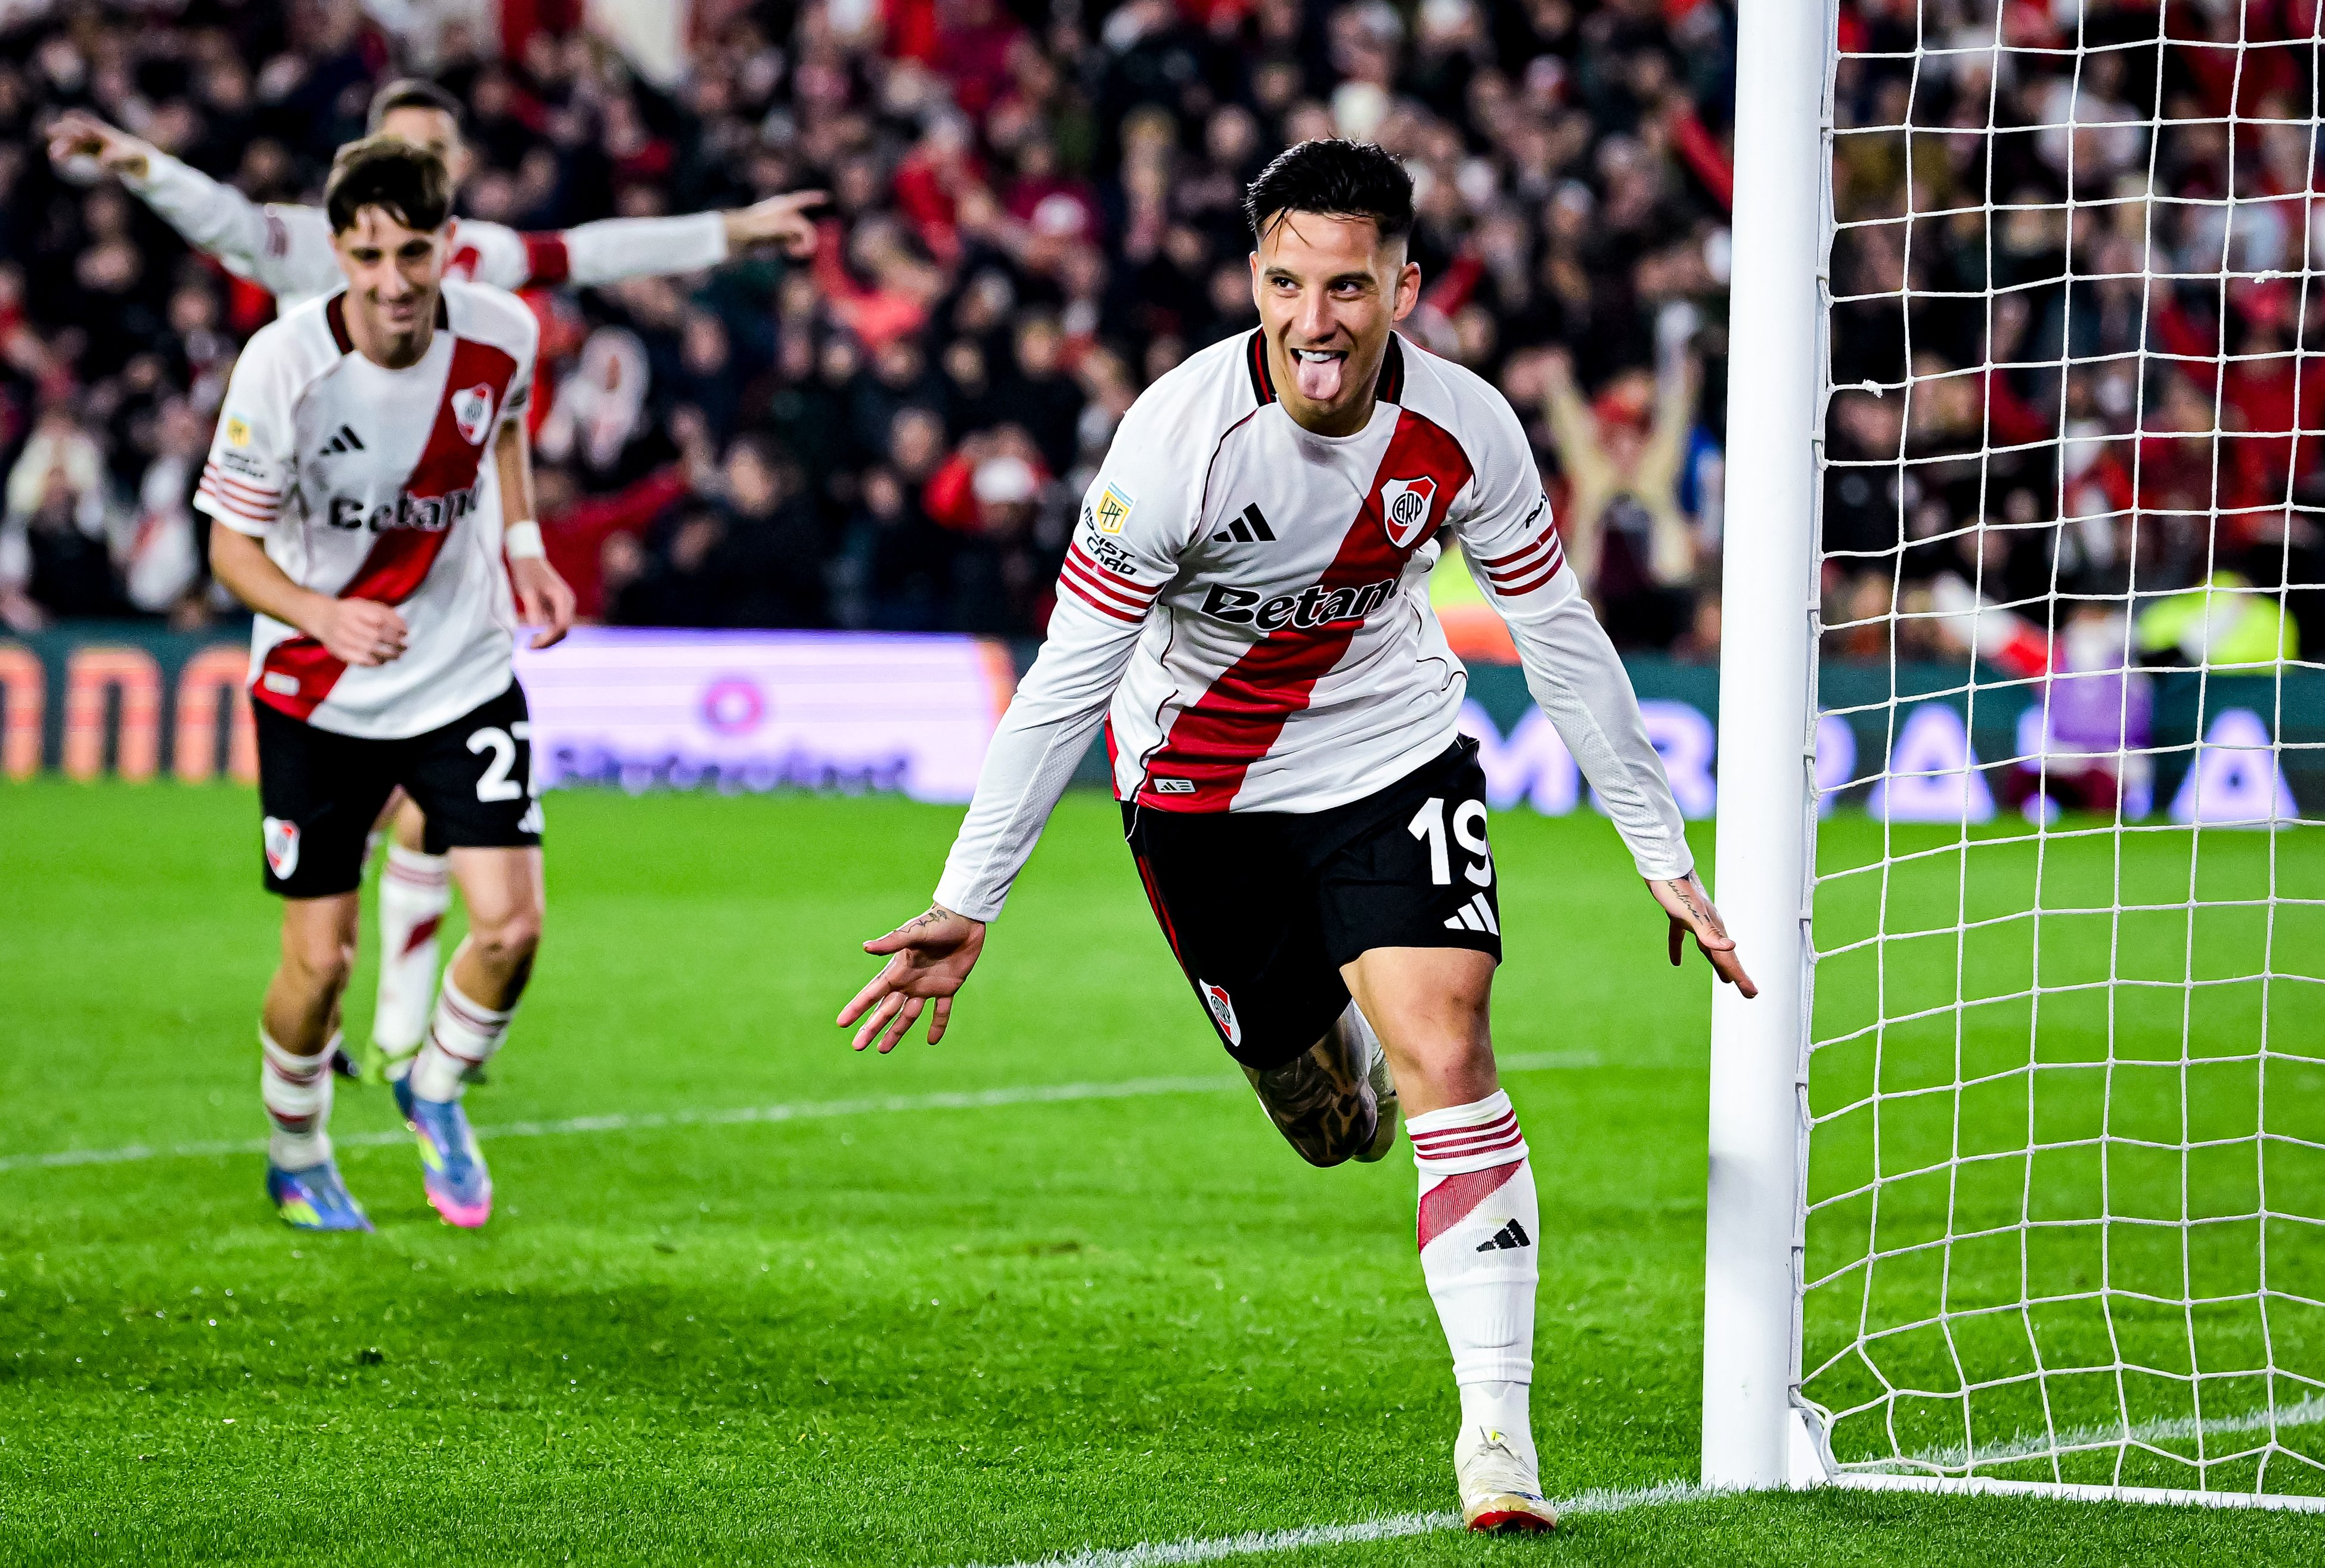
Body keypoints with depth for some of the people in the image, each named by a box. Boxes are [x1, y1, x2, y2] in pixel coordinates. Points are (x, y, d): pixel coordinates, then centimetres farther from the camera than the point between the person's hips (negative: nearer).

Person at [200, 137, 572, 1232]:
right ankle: (297, 1157, 30)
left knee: (510, 925, -11)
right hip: (317, 693, -2)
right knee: (319, 960, 1)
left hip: (467, 677, 2)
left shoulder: (501, 333, -12)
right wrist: (326, 617, -32)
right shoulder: (282, 367, -23)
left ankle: (435, 1092, 21)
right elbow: (231, 544, -15)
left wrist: (522, 541, 5)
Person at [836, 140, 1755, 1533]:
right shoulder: (1181, 437, -27)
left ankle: (1498, 1430, -14)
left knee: (1447, 1058, -18)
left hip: (1395, 753, 1)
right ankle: (1343, 1052, 50)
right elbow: (1069, 682, -21)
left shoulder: (1463, 429, -18)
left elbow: (1561, 638, -4)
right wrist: (968, 905, -23)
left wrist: (1665, 856, 0)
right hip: (1203, 782, -1)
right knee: (1322, 1118, 9)